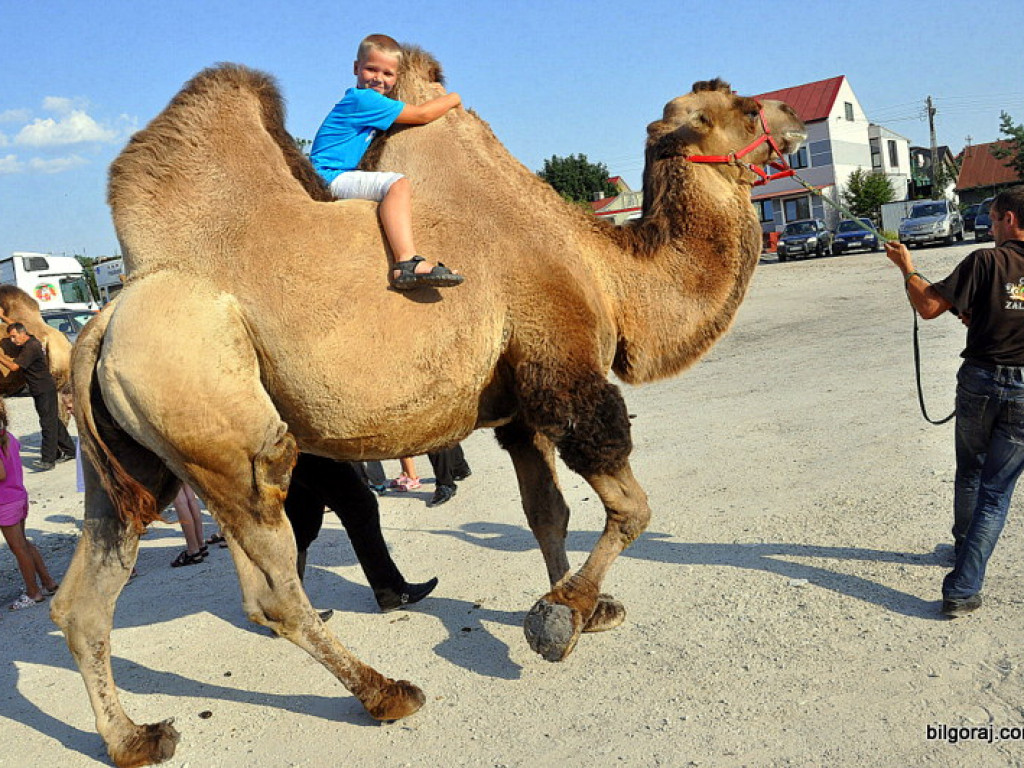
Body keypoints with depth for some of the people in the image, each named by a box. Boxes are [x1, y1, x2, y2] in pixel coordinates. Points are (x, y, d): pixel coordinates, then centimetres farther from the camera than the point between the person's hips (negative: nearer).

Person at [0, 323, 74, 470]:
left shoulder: (31, 347, -20)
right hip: (41, 390, 10)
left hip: (45, 390, -10)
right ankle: (69, 451, 25)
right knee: (53, 421, 16)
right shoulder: (30, 341, 10)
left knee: (48, 423, -8)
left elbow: (14, 366, -24)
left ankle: (48, 459, -8)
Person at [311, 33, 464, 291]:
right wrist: (452, 98, 7)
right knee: (397, 184, -29)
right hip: (331, 178, -11)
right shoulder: (364, 99, -12)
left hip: (333, 178, 11)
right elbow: (422, 114, -9)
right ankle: (407, 263, -47)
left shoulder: (363, 100, 19)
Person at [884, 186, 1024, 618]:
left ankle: (964, 545, 46)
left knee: (969, 473, 23)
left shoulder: (987, 261, -11)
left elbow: (928, 306, -14)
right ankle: (962, 590, 5)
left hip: (978, 382, -1)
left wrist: (906, 267, 2)